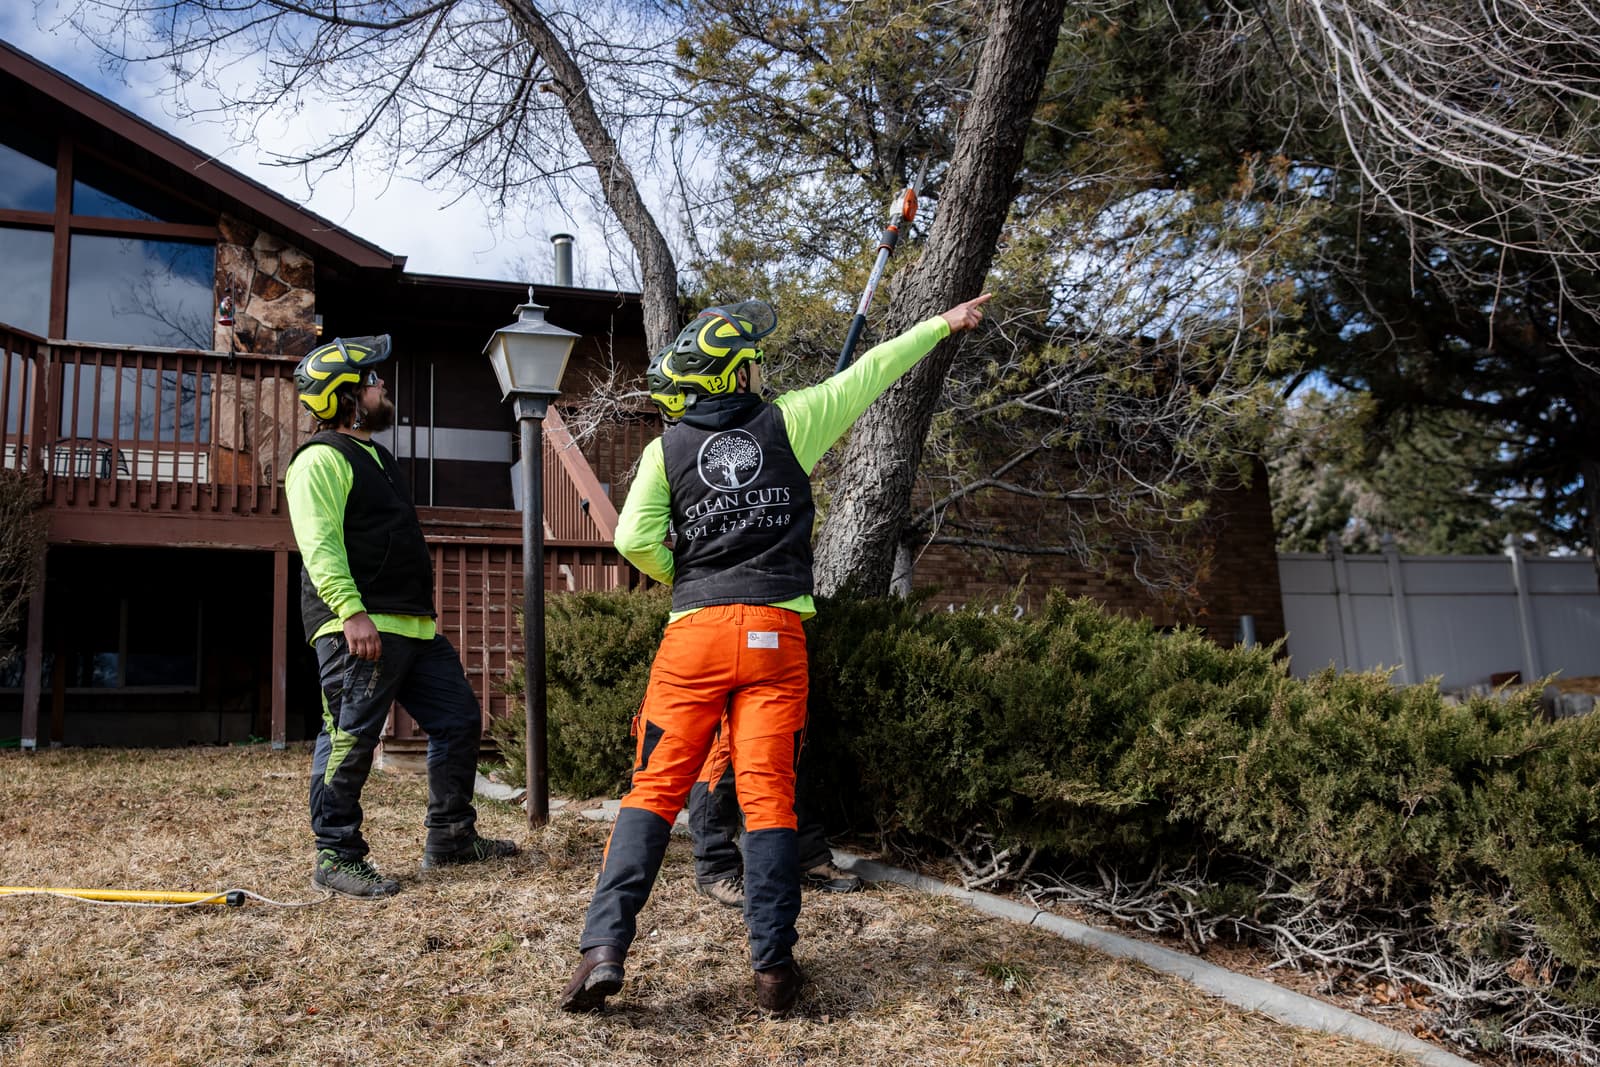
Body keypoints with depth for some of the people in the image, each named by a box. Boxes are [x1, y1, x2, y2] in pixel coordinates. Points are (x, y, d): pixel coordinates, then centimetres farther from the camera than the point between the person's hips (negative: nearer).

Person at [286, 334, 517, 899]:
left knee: (459, 721, 11)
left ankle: (450, 837, 23)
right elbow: (319, 544, -18)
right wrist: (351, 611, -28)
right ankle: (336, 858, 6)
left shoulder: (376, 456, 25)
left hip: (414, 627, 10)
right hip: (357, 629, -10)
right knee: (350, 741, -6)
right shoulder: (321, 459, -6)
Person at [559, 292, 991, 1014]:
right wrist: (942, 324, 28)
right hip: (774, 634, 0)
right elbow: (870, 372, 15)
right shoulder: (788, 421, 5)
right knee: (768, 794, 1)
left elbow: (635, 538, -5)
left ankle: (604, 948, -7)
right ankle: (773, 967, 3)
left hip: (695, 631, 0)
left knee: (656, 788, 2)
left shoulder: (666, 449, 6)